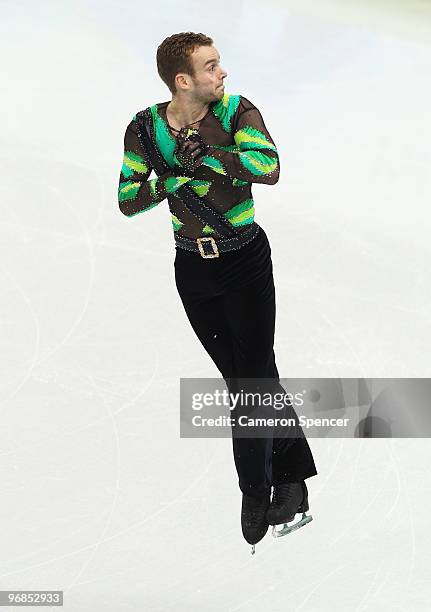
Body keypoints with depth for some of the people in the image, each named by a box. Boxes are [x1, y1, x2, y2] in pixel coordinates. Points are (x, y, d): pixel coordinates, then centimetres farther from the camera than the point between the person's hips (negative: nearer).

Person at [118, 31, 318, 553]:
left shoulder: (237, 111, -12)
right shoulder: (145, 128, -6)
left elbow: (270, 167, -28)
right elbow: (127, 201, -9)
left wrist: (204, 156, -29)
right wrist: (176, 176, -20)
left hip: (247, 261, -2)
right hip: (193, 270, 2)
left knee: (253, 377, -2)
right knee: (244, 380, 8)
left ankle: (255, 490, 14)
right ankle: (292, 473, 22)